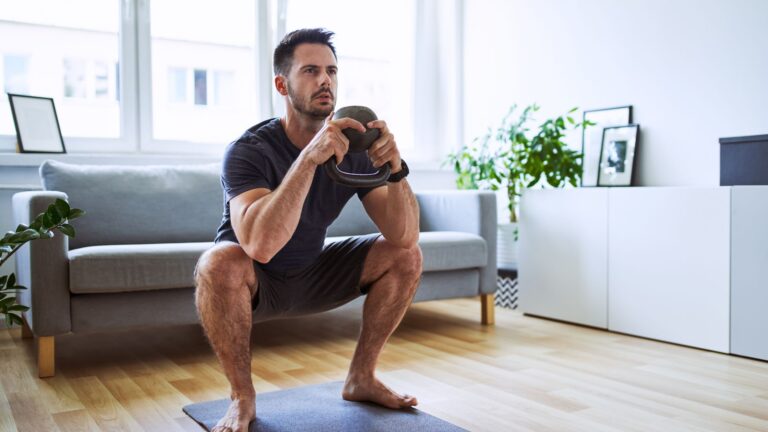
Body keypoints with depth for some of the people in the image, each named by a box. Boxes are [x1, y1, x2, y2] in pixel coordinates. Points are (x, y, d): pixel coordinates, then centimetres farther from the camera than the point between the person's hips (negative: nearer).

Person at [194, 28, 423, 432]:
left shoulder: (352, 150, -12)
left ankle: (361, 378, 4)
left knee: (406, 256, -10)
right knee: (219, 263, -37)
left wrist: (394, 168, -37)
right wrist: (309, 157, -49)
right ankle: (242, 397, -13)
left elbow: (404, 236, -20)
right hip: (253, 283, -4)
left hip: (311, 276, 5)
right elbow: (260, 245, -44)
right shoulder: (249, 150, -26)